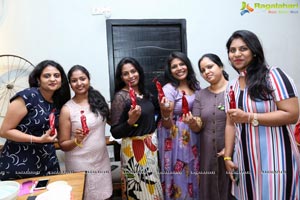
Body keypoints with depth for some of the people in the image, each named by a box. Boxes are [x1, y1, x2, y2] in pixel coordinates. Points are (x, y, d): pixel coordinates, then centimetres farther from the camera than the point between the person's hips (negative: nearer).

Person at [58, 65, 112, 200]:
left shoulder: (99, 99, -1)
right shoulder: (67, 109, -12)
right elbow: (63, 145, -7)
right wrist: (77, 140, -26)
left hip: (102, 160, 4)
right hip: (80, 165, -4)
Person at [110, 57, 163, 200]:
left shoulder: (145, 92, 3)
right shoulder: (120, 96, -15)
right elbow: (115, 132, -18)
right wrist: (130, 121, -33)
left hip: (151, 145, 7)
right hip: (134, 148, -6)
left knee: (152, 186, 20)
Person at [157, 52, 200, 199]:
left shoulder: (195, 85, 5)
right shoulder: (168, 89, -12)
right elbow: (167, 125, -14)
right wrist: (165, 113, -33)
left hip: (194, 136, 6)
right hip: (176, 138, -5)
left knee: (193, 174, 16)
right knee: (179, 175, 5)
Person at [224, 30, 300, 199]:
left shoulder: (273, 76, -9)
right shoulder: (232, 86, 8)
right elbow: (230, 124, 9)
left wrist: (248, 117, -20)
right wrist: (228, 156, 5)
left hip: (274, 159, -5)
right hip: (245, 160, 6)